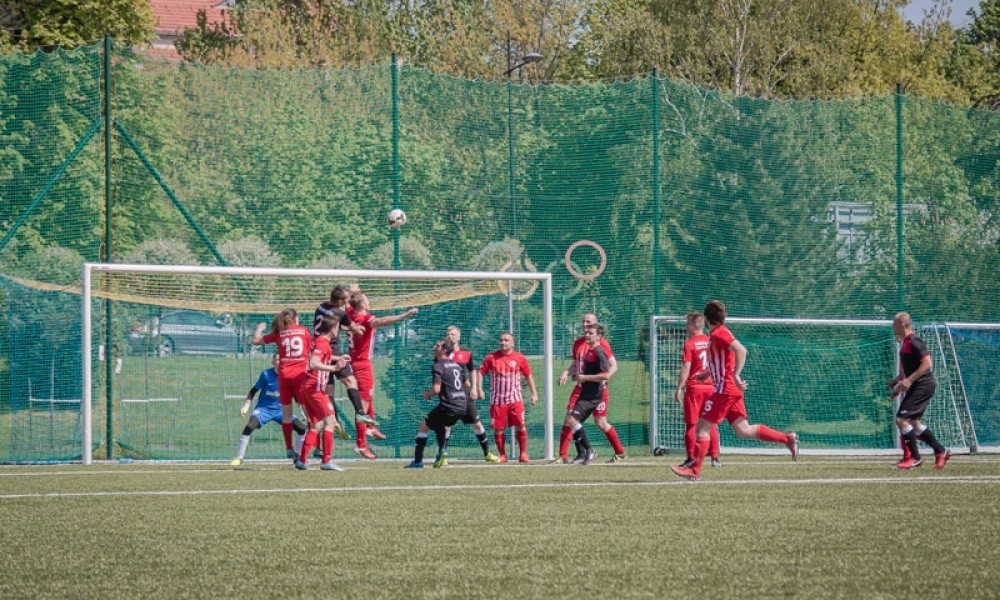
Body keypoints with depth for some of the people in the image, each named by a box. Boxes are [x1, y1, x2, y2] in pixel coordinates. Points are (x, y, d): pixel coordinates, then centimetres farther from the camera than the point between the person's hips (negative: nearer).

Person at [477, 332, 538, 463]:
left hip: (515, 398, -1)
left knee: (520, 425, -12)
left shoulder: (519, 358, 2)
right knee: (498, 429, 0)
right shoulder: (491, 357, 1)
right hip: (497, 399, 1)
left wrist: (534, 393, 6)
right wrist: (479, 389, -5)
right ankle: (502, 455, 13)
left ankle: (523, 454, -3)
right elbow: (481, 372, 7)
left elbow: (528, 375, 10)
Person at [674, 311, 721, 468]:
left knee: (691, 425, 2)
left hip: (694, 387, -4)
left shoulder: (689, 344, -8)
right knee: (712, 425, 9)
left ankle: (691, 458, -1)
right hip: (711, 387, 4)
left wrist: (679, 389, -9)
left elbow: (686, 368, -12)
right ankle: (715, 457, 6)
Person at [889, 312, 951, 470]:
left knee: (901, 419, -11)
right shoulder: (904, 343, 14)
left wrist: (909, 380, -25)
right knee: (914, 422, 15)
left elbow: (927, 364, -23)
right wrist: (898, 380, 17)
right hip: (918, 387, 10)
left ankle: (913, 457, -5)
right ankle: (940, 451, 21)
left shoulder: (914, 342, -16)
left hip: (922, 386, -10)